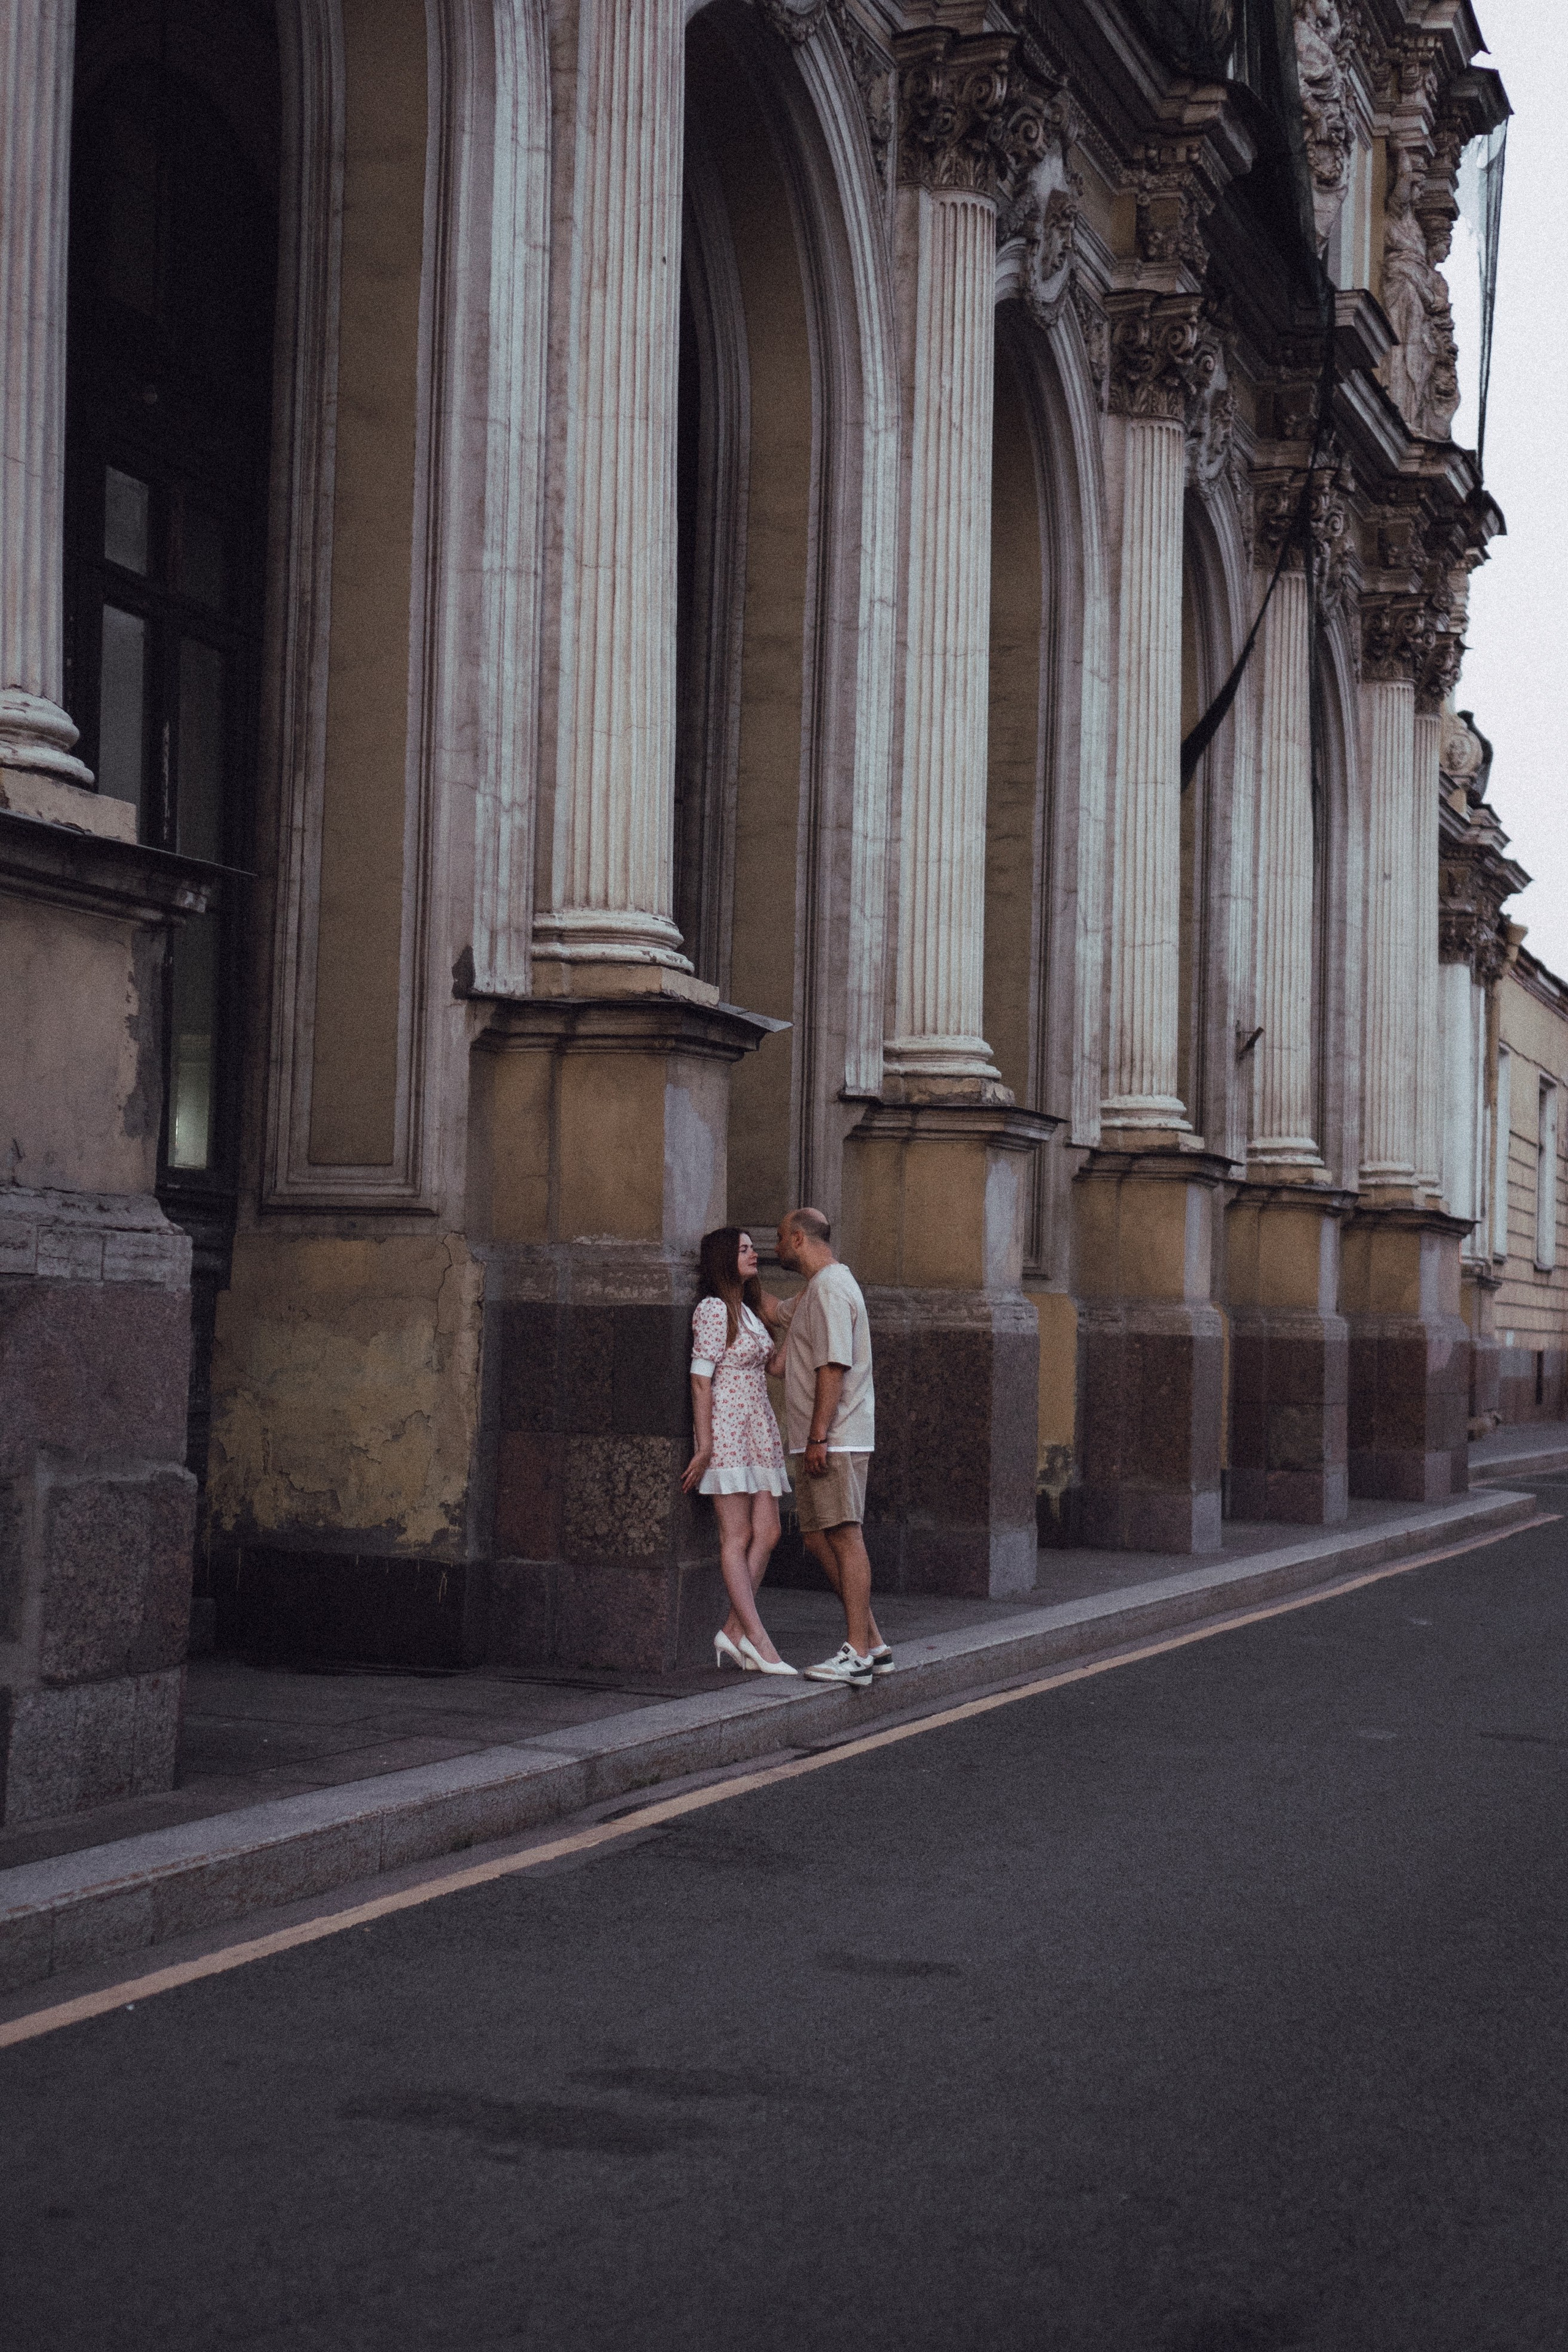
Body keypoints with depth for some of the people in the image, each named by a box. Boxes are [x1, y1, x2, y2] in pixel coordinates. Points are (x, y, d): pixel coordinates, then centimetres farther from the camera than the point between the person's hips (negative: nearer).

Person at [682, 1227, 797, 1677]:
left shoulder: (748, 1309, 16)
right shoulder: (713, 1310, -9)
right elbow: (700, 1379, -13)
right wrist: (705, 1445, -18)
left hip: (758, 1430, 9)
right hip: (726, 1428, -9)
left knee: (767, 1532, 4)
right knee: (737, 1536, -8)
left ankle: (733, 1631, 6)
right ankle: (757, 1639, -9)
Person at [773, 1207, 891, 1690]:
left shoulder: (831, 1288, -13)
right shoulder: (815, 1291, 20)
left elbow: (834, 1366, -20)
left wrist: (818, 1437, -23)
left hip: (835, 1440, -10)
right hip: (815, 1442, 10)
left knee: (844, 1536, -8)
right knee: (819, 1539, 10)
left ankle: (857, 1655, -7)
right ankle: (872, 1643, 14)